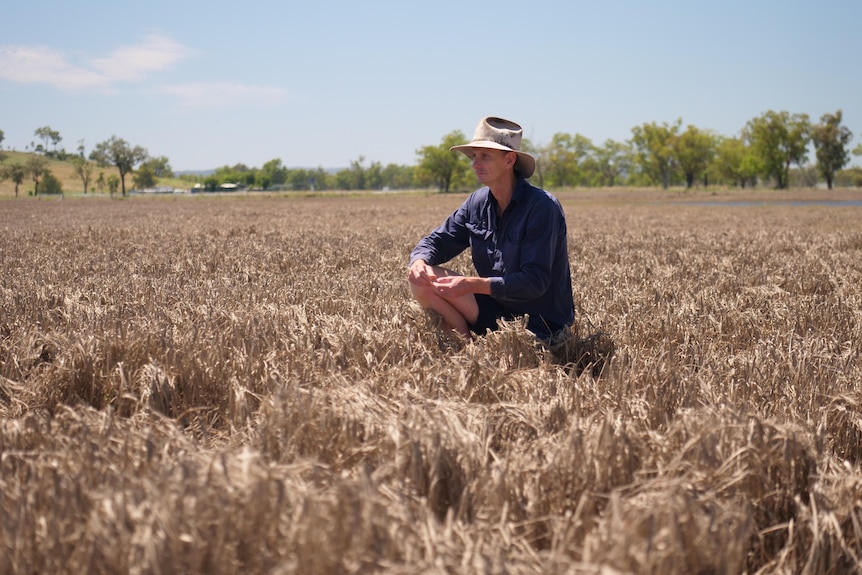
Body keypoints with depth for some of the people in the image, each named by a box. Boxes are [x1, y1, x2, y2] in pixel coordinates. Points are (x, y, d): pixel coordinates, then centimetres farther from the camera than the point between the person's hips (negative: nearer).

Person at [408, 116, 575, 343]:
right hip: (495, 309, 7)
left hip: (539, 326, -7)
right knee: (422, 279, -8)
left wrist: (472, 285, -34)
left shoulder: (542, 207, -20)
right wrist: (419, 261, -19)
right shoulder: (478, 202, 2)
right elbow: (437, 240, 7)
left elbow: (535, 281, -26)